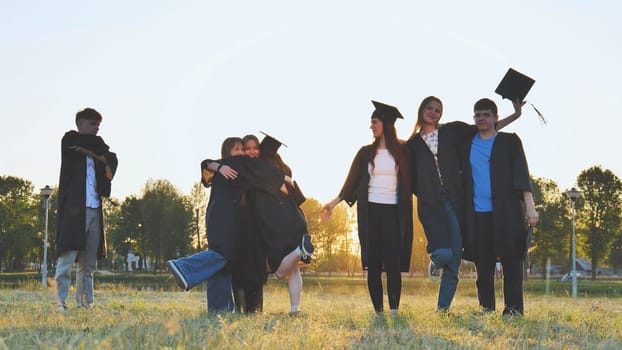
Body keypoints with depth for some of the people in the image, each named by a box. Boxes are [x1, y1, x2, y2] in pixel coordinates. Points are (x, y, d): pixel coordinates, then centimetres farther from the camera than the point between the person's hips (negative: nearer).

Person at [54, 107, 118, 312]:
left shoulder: (95, 146, 23)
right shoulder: (70, 140, 5)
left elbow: (112, 160, 8)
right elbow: (97, 145, -8)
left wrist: (96, 154, -6)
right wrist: (100, 150, 11)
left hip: (94, 211, 7)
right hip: (73, 209, -6)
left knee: (88, 264, 5)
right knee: (67, 259, -13)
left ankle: (85, 304, 7)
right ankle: (61, 303, -14)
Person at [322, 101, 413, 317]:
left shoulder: (402, 151, 3)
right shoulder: (366, 153, 8)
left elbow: (410, 182, 8)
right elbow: (352, 182, 10)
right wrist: (334, 203, 5)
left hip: (393, 212, -2)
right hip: (370, 211, 2)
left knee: (393, 262, -12)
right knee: (373, 264, 2)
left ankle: (394, 311, -15)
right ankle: (378, 311, 7)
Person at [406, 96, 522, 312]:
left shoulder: (452, 132, 11)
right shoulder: (413, 144, 12)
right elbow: (411, 180, 15)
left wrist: (515, 115, 9)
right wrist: (424, 195, 2)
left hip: (454, 203, 1)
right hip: (430, 205, -1)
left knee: (454, 262, -2)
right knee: (443, 253, -21)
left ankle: (442, 310, 9)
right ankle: (435, 262, 16)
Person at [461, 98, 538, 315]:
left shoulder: (509, 142, 6)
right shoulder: (467, 145, 15)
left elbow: (522, 175, -1)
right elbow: (465, 179, 21)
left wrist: (530, 207, -10)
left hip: (506, 211, -3)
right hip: (478, 213, 3)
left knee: (511, 260, -4)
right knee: (483, 264, 4)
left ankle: (513, 308, -1)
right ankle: (486, 309, 10)